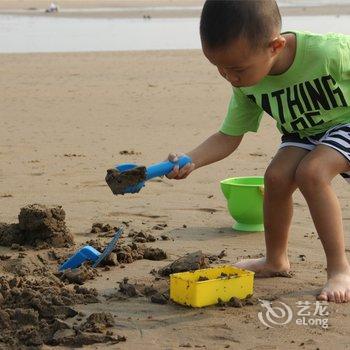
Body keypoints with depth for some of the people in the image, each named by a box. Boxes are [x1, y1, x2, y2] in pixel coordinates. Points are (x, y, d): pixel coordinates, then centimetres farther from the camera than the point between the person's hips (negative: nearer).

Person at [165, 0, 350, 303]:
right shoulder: (246, 84, -17)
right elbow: (228, 138, -9)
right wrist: (191, 160, -27)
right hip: (303, 134, 6)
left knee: (310, 172, -28)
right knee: (277, 175, -17)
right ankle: (275, 260, 9)